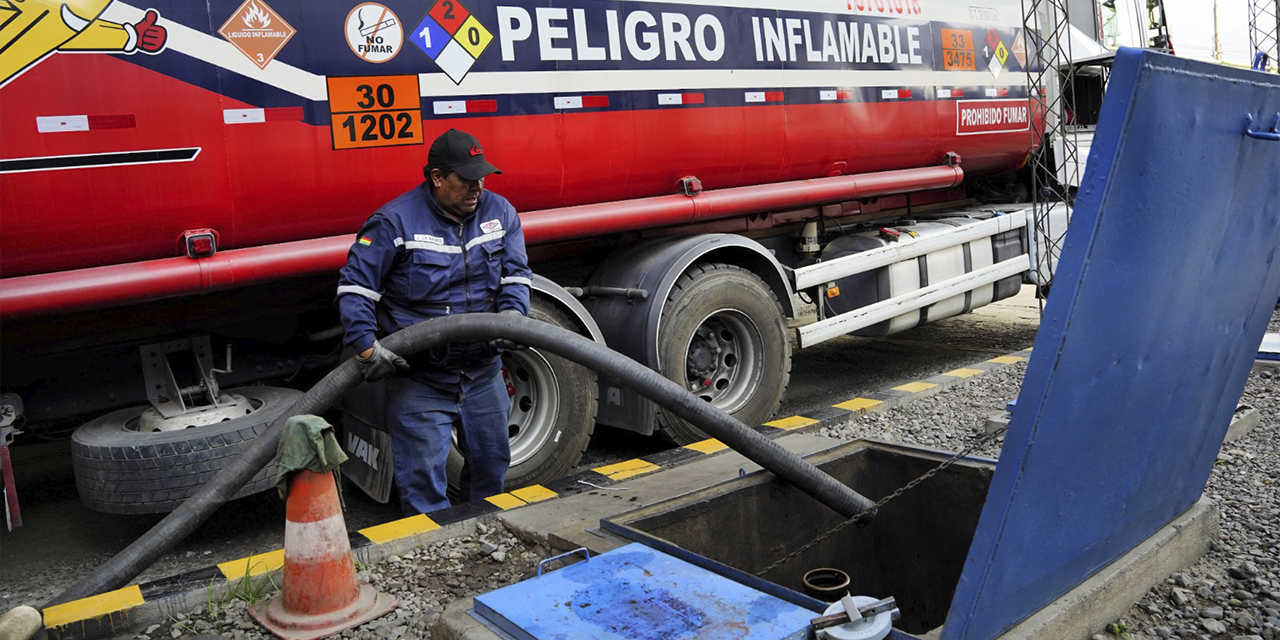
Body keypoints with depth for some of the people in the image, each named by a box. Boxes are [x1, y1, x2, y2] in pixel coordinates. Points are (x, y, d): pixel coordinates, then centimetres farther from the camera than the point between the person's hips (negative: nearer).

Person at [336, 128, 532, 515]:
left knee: (491, 462, 18)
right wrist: (366, 346, -21)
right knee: (424, 477, -1)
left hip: (483, 370, 5)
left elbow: (516, 272, 6)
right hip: (417, 376, -5)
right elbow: (354, 285, -11)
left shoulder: (499, 212, 2)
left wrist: (513, 312, -15)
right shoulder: (395, 221, -12)